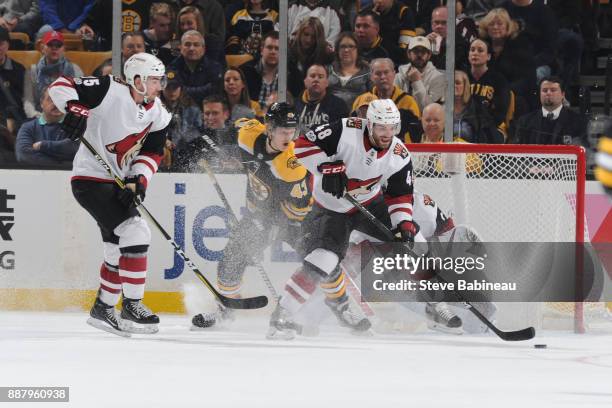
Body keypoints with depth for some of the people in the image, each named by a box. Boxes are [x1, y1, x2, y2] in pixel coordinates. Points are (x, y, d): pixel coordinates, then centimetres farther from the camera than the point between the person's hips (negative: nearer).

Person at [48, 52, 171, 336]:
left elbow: (151, 154, 3)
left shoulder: (158, 116, 4)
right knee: (135, 233, -19)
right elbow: (61, 86, -19)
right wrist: (75, 109, -37)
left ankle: (102, 308, 33)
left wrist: (138, 181, -14)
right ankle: (132, 306, -14)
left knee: (119, 247, 17)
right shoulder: (110, 91, -17)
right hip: (90, 178, -9)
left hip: (117, 184, 9)